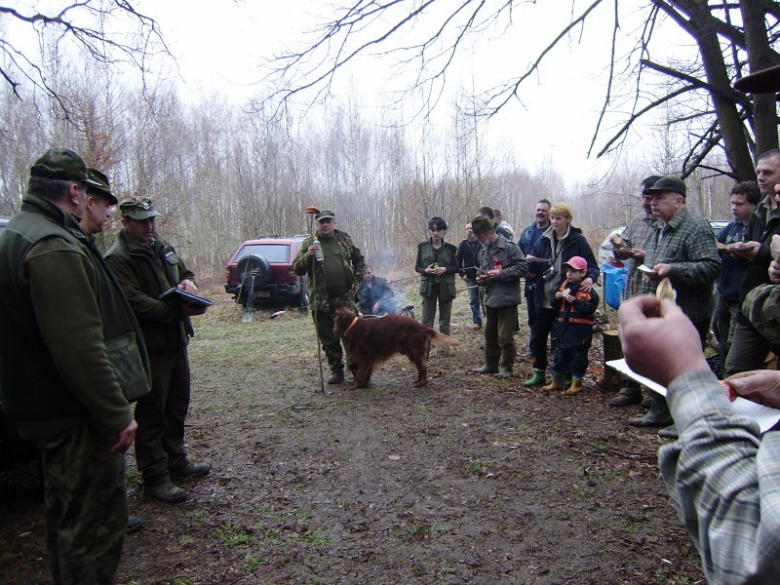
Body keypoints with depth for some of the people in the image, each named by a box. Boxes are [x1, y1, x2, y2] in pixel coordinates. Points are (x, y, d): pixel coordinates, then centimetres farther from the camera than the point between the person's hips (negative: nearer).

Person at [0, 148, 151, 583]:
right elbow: (80, 346, -28)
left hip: (49, 411, 11)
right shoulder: (54, 247, -22)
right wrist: (117, 414, -21)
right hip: (78, 416, -11)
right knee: (96, 523, 2)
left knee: (68, 513, 25)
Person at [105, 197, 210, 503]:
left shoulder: (162, 247, 12)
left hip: (176, 340, 9)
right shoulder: (117, 259, -14)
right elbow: (135, 302, -22)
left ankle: (177, 462, 34)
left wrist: (188, 282, -1)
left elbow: (184, 271, 23)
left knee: (177, 407, 19)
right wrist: (178, 310, -29)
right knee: (152, 413, 0)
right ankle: (154, 478, 12)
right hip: (148, 347, -8)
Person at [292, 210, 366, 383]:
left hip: (346, 298, 0)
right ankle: (336, 371, 22)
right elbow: (297, 269, -1)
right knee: (329, 340, 8)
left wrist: (357, 280, 8)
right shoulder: (308, 243, 4)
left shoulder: (345, 239, 9)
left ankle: (356, 368, 16)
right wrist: (308, 255, -18)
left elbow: (359, 260, 21)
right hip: (321, 301, 0)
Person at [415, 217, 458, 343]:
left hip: (446, 286, 0)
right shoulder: (422, 247, 2)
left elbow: (457, 267, 4)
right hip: (428, 286, 0)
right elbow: (417, 267, 6)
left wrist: (445, 269, -15)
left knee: (445, 319, 8)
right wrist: (425, 270, -15)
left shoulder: (451, 248, 0)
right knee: (427, 319, 0)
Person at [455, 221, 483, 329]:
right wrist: (462, 274, 1)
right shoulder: (463, 244, 5)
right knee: (473, 300, 6)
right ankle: (477, 321, 14)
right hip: (470, 277, 3)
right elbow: (458, 259, 8)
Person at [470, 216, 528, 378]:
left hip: (507, 299, -8)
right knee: (490, 335, 16)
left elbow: (523, 267, -15)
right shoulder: (483, 251, 12)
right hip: (490, 299, 8)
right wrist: (481, 278, 2)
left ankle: (507, 368, 12)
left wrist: (501, 273, -20)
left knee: (505, 337, 0)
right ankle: (491, 364, 29)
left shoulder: (508, 247, -12)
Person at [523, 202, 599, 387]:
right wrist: (530, 261, -8)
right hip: (544, 299, 5)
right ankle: (539, 373, 26)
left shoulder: (578, 240, -6)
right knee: (538, 337, 10)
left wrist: (590, 278, -26)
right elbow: (534, 266, 16)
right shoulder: (544, 239, 8)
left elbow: (593, 266, -5)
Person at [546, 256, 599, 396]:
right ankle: (557, 381, 25)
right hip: (562, 328, 6)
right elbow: (554, 306, 13)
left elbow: (589, 308, -20)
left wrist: (574, 301, -23)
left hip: (579, 331, -6)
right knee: (559, 355, 12)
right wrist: (557, 298, -7)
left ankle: (576, 383, 20)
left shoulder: (588, 291, -10)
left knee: (578, 357, 7)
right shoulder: (563, 285, 9)